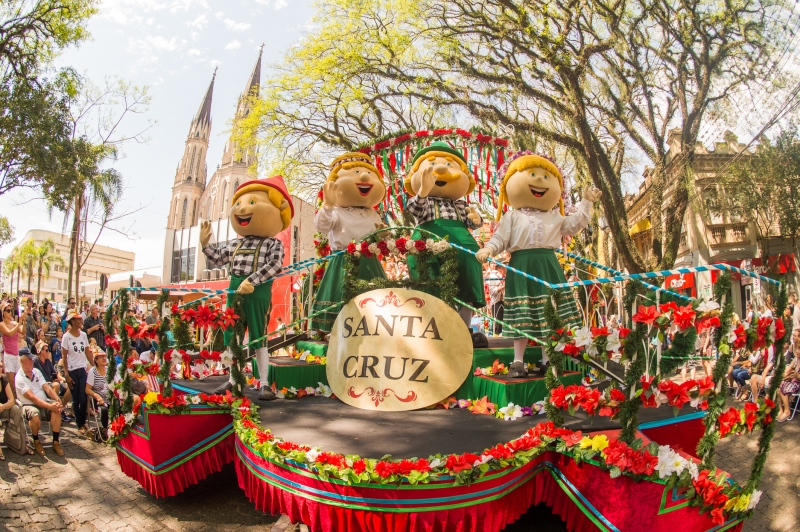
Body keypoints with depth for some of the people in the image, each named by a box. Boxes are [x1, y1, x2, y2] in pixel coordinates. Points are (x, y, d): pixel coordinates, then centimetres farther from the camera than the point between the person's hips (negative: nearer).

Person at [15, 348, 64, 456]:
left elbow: (47, 388, 3)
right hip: (29, 405, -4)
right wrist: (49, 406, -29)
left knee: (57, 410, -27)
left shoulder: (36, 371, 10)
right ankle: (36, 441, -8)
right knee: (35, 415, -37)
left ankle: (56, 442, -18)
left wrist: (58, 400, -16)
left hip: (44, 403, 4)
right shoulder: (19, 378, -8)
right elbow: (32, 397, -19)